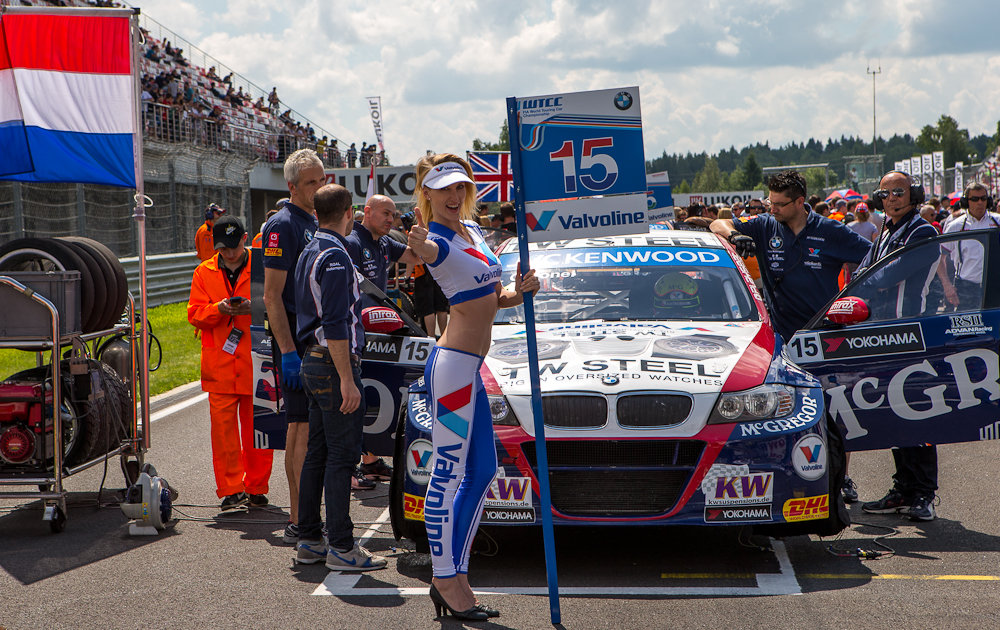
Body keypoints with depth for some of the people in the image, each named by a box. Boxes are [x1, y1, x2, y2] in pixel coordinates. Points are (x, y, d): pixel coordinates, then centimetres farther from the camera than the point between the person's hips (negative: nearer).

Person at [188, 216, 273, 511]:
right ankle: (230, 489, 3)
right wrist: (219, 309, -13)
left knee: (256, 428, 2)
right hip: (220, 367, 2)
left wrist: (255, 307, -17)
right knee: (223, 428, -3)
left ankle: (256, 487, 14)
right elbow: (194, 313, 7)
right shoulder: (204, 273, 12)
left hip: (256, 363, -1)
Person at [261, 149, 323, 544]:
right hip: (294, 338, -9)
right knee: (307, 427, -10)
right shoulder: (283, 226, -12)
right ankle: (301, 522, -7)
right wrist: (288, 351, -23)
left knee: (299, 426, 12)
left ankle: (300, 516, 18)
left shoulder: (313, 223, 17)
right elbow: (272, 296, -17)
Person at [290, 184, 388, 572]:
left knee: (317, 453, 13)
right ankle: (341, 547, -4)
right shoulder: (334, 256, -15)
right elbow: (335, 325, -21)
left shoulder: (309, 253, 16)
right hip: (334, 364, -10)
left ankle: (308, 540, 18)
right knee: (341, 455, -7)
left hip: (313, 362, 10)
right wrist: (347, 380, -21)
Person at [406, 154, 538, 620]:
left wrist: (518, 292, 0)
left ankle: (454, 574, 20)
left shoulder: (471, 229, 14)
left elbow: (493, 298, 21)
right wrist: (420, 245, -64)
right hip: (453, 363, -10)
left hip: (470, 367, 10)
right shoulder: (437, 239, -13)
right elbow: (426, 250, -41)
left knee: (482, 470, 14)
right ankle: (446, 580, 3)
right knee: (448, 475, -4)